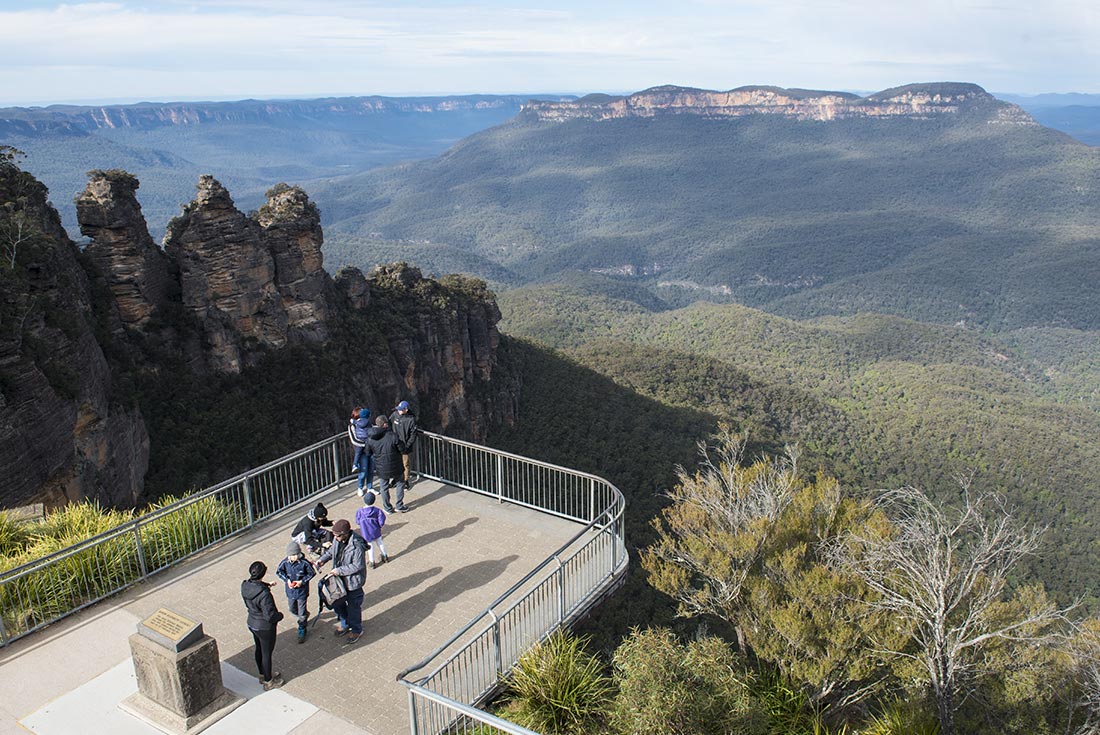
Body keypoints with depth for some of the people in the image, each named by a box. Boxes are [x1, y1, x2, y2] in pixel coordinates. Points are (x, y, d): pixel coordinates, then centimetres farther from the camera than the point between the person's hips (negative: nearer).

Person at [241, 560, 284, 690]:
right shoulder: (264, 594, -36)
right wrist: (280, 615, -12)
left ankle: (263, 675, 47)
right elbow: (270, 616, -30)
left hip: (252, 624, 7)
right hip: (265, 628, -7)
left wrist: (267, 585, 18)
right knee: (267, 653, 13)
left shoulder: (245, 586, -13)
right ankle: (268, 682, 32)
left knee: (259, 649, 27)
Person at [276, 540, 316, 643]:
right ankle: (305, 616, 53)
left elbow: (311, 573, -8)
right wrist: (287, 580, -14)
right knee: (292, 609, 23)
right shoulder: (285, 562, -17)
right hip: (290, 591, 4)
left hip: (302, 591, -4)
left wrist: (302, 581, -20)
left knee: (302, 613, 6)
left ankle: (301, 632, 26)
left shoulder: (304, 563, -23)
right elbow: (278, 572, 0)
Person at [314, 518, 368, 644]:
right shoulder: (337, 540, -10)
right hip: (339, 579, 7)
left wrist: (337, 571, -26)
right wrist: (322, 559, -7)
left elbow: (357, 566, -27)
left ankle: (356, 630, 38)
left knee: (353, 606, 13)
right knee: (337, 602, 23)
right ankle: (345, 624, 49)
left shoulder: (357, 546, -32)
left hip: (353, 582, -7)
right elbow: (332, 551, 10)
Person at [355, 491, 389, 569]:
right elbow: (381, 522, -18)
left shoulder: (359, 512, -21)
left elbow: (358, 521, -7)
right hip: (376, 532, 1)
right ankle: (384, 556, 44)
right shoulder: (377, 511, -20)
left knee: (370, 547, 17)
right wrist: (379, 526, 3)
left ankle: (372, 562, 30)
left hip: (366, 534, -1)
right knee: (380, 543, 25)